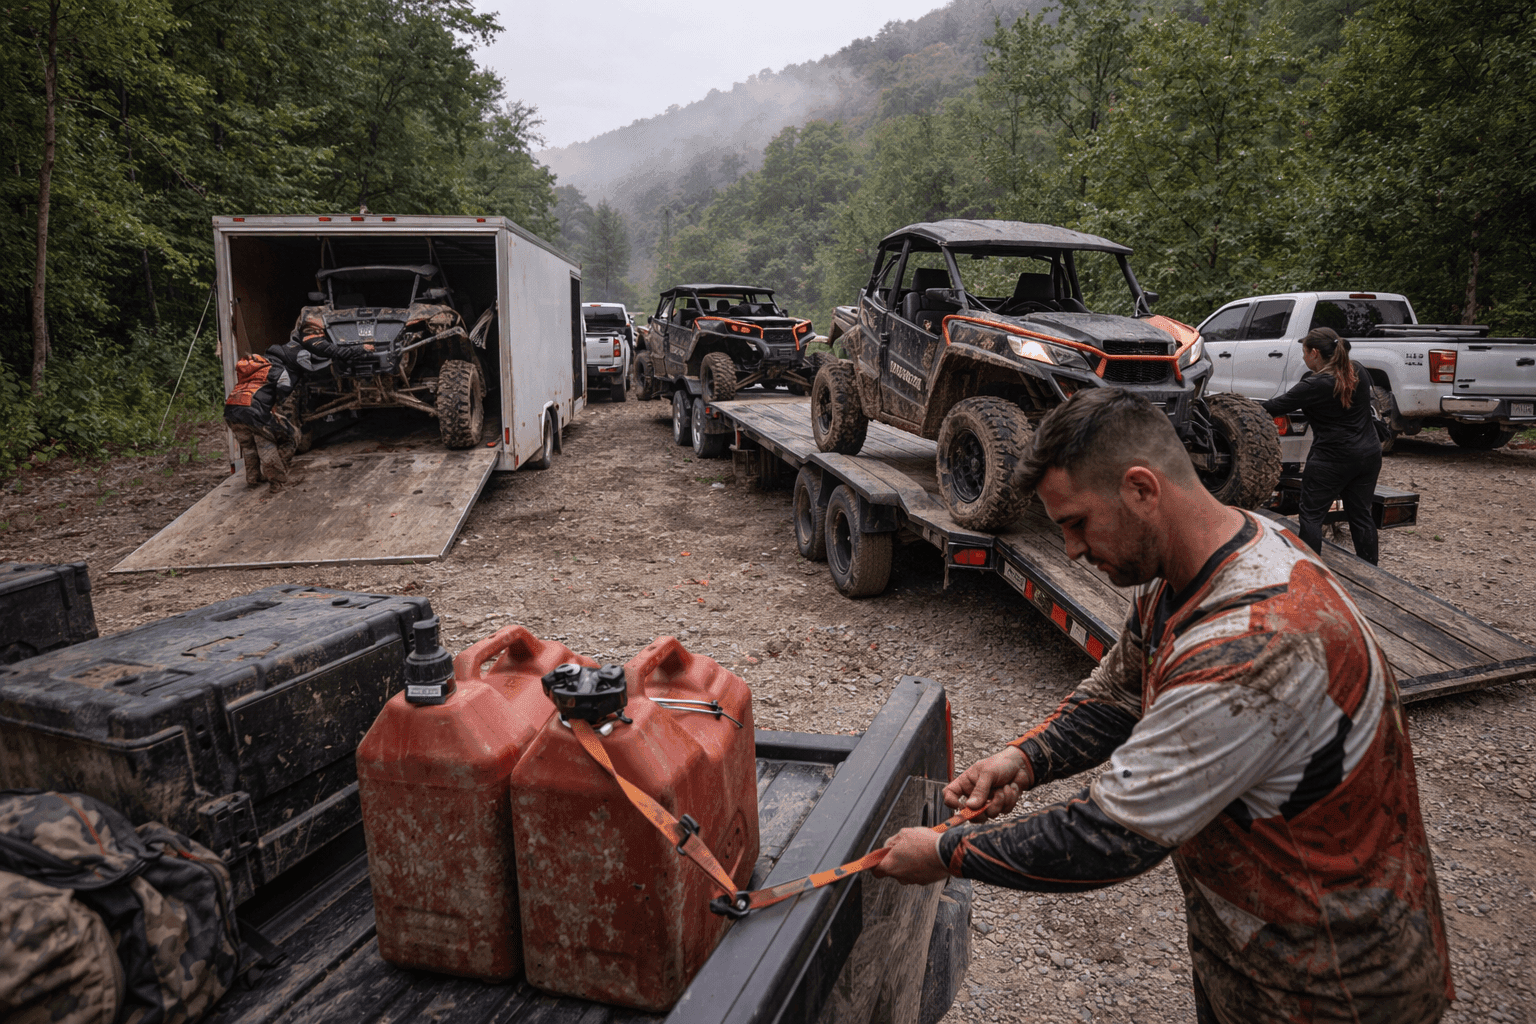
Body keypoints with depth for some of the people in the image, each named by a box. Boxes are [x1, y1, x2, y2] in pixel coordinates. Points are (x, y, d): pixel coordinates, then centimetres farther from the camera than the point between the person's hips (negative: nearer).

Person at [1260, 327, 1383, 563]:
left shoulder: (1315, 385, -17)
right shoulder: (1357, 372, 5)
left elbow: (1279, 406, -9)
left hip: (1333, 459, -7)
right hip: (1369, 453, 8)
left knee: (1311, 516, 2)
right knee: (1361, 515, 14)